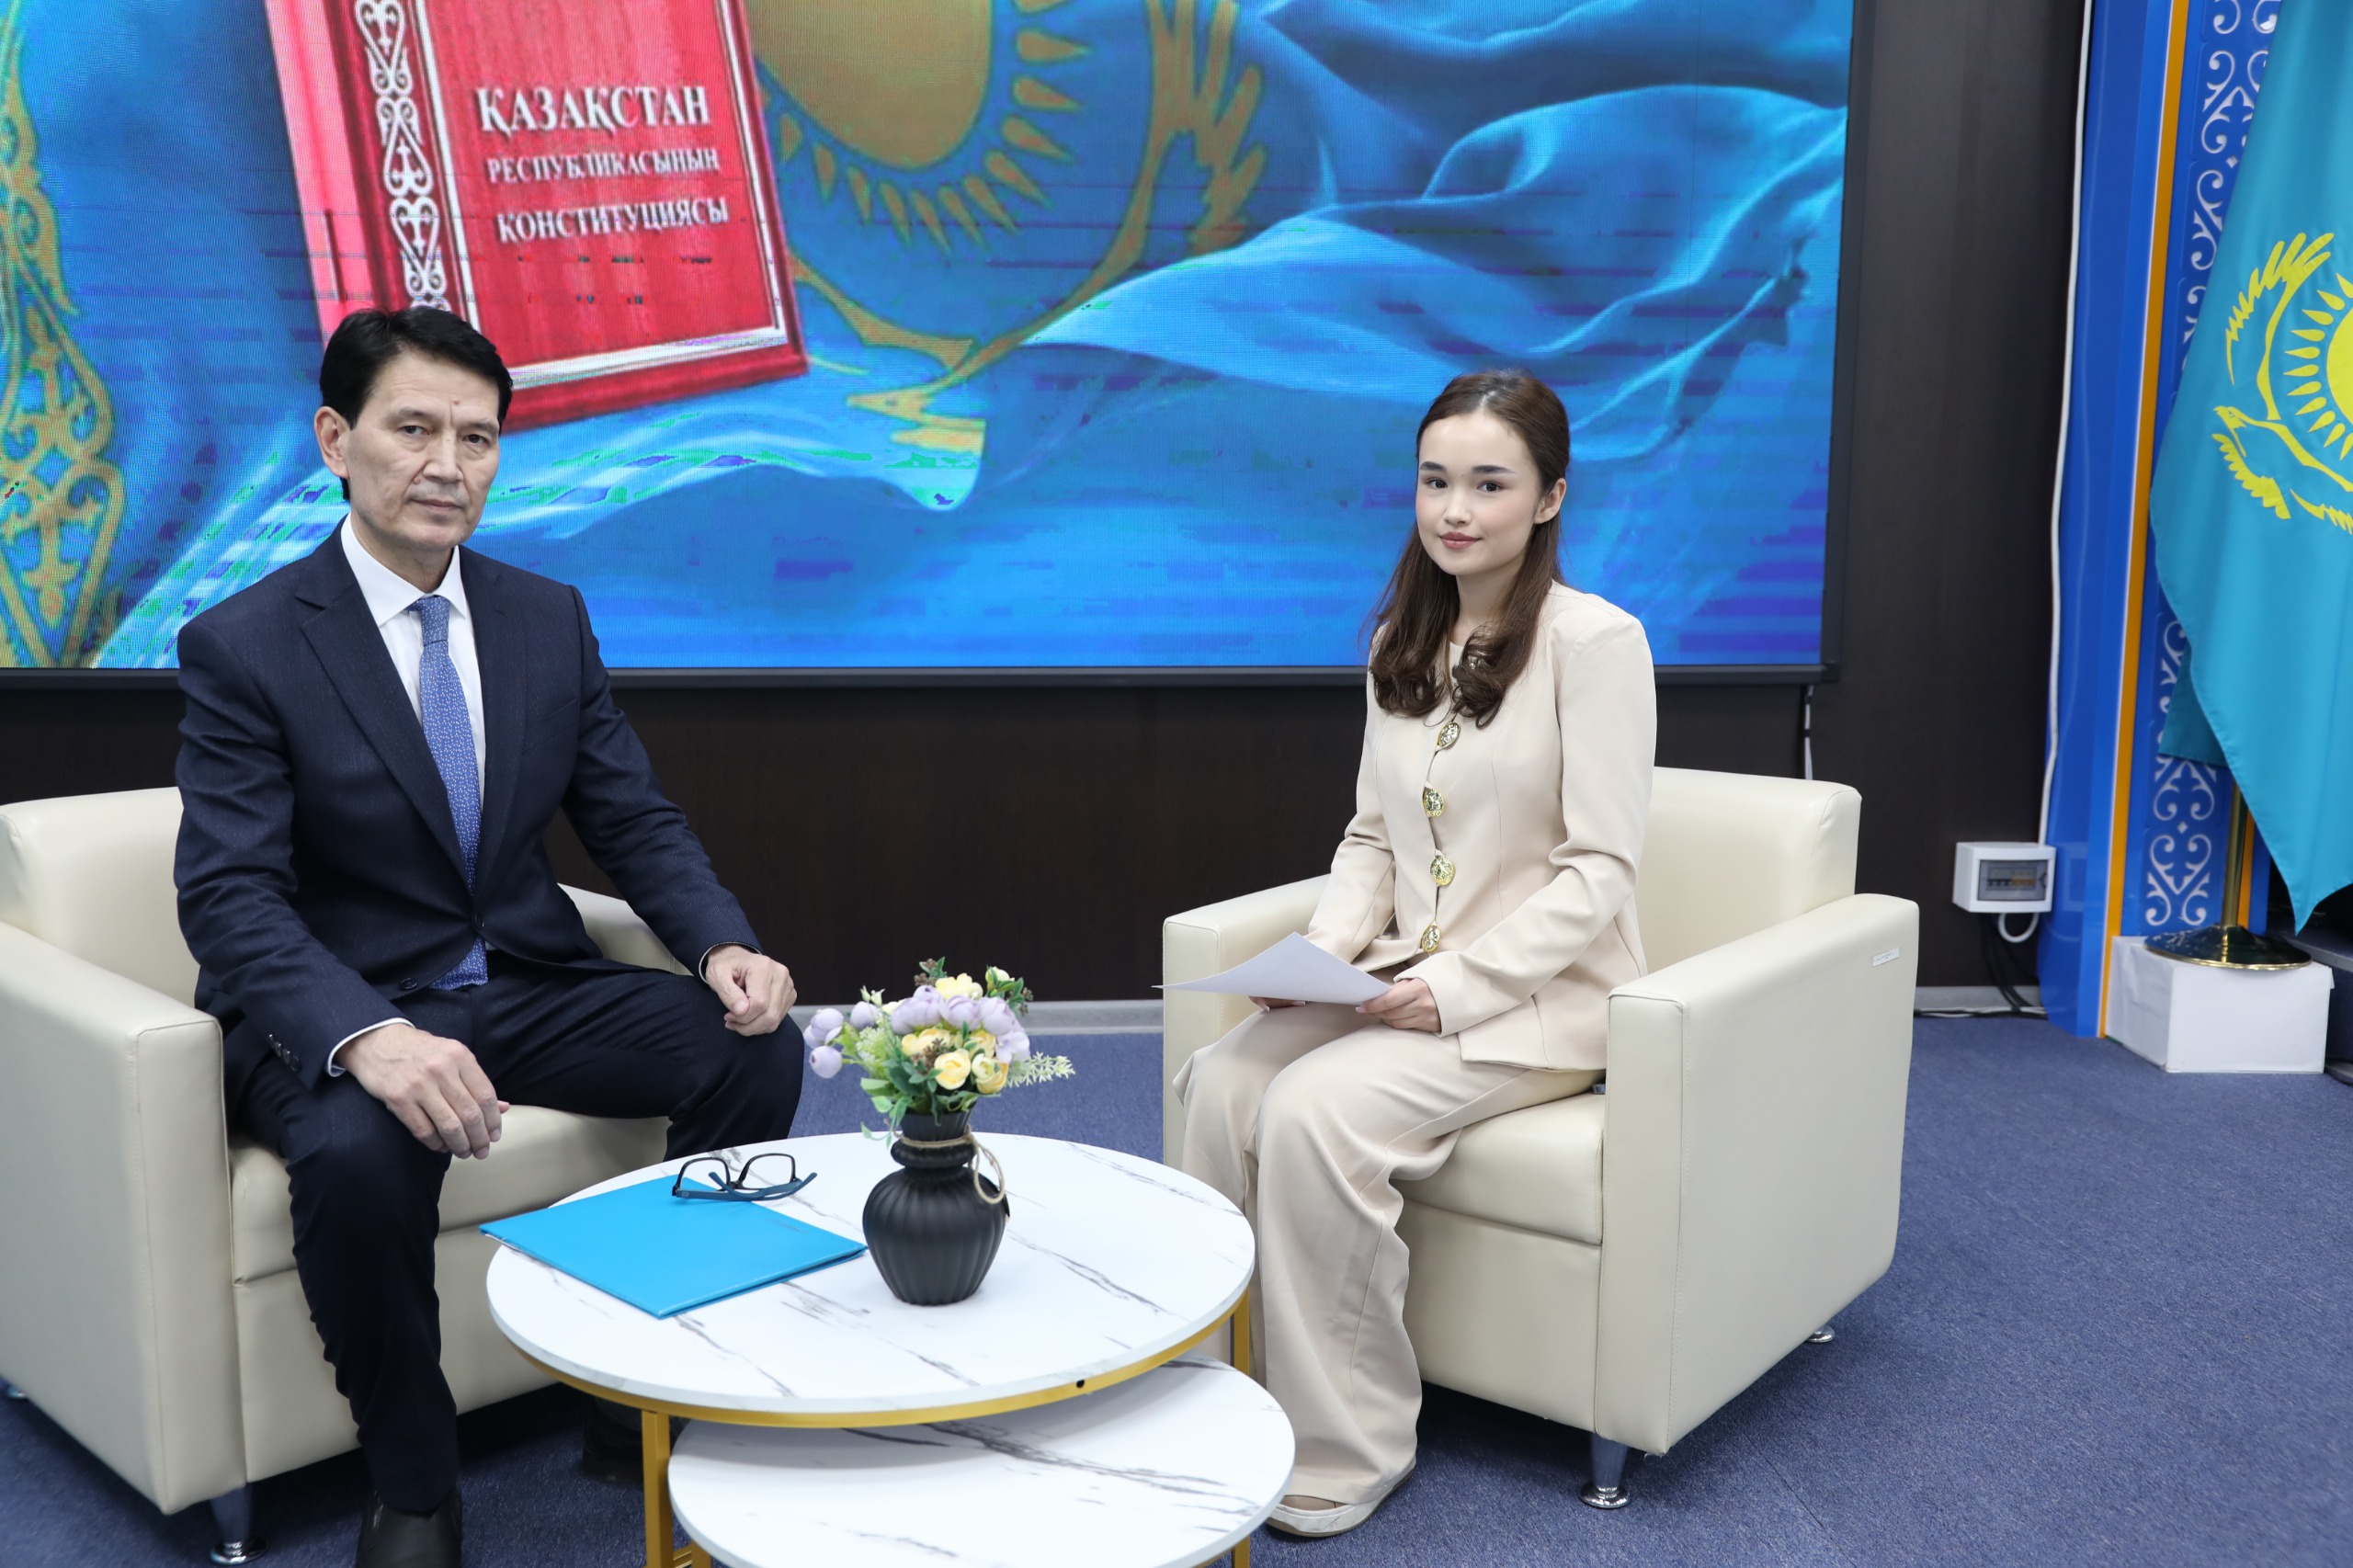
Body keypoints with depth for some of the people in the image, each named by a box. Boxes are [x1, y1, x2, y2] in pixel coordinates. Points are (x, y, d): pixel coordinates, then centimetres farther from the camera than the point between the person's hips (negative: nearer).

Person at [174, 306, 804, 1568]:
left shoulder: (549, 618, 5)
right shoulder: (244, 646, -10)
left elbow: (634, 822, 6)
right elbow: (229, 897, -18)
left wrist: (723, 947, -15)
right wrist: (368, 1036, -37)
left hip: (523, 984, 5)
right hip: (334, 1010, -4)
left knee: (754, 1048, -16)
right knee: (359, 1153, -36)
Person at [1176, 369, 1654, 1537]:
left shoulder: (1594, 639, -9)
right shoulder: (1402, 639, 11)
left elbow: (1600, 870, -12)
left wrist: (1459, 985, -20)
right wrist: (1328, 948, -4)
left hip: (1540, 999, -5)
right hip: (1403, 980, 6)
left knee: (1317, 1112, -28)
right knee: (1221, 1084, -21)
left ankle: (1351, 1444, -11)